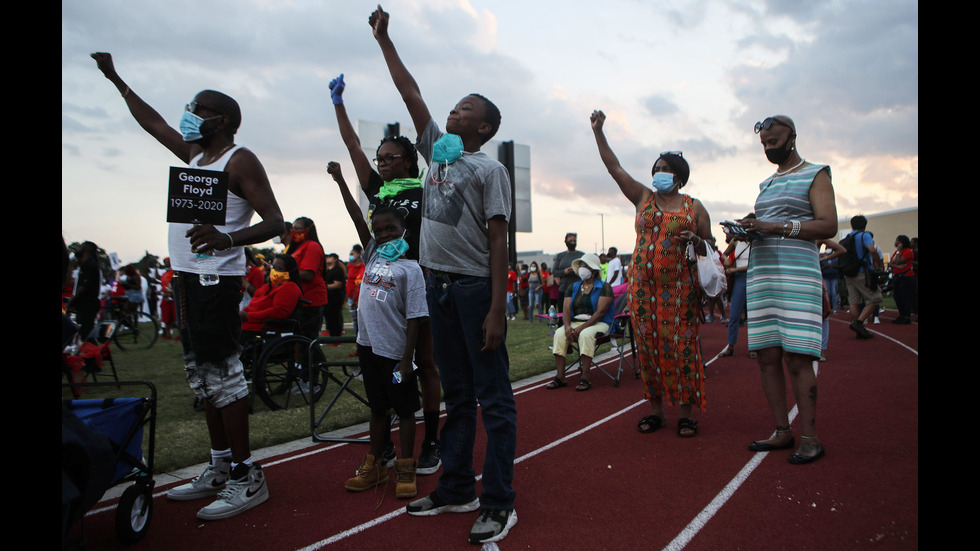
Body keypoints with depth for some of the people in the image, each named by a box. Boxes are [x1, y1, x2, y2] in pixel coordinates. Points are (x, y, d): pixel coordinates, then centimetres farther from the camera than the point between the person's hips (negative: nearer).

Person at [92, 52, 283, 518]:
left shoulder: (240, 161, -7)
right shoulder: (196, 154, 19)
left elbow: (274, 221, -17)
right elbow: (153, 122, 34)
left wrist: (227, 239, -33)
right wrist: (115, 78, 43)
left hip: (216, 279, -9)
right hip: (186, 276, 9)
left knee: (222, 373, -10)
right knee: (201, 376, 11)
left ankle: (246, 475, -4)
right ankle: (220, 467, 21)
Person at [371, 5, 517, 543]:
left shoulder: (490, 169, -5)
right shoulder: (436, 150, 15)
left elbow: (498, 241, -12)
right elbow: (411, 94, 21)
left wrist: (496, 311, -18)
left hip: (476, 286, -7)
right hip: (438, 283, 7)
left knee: (493, 397, -2)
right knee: (456, 394, 13)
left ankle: (498, 504, 4)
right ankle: (456, 489, 24)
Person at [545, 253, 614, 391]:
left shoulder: (604, 287, -2)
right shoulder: (574, 287, 15)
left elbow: (600, 312, -13)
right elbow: (566, 310, 5)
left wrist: (581, 328, -22)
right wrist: (567, 326, -17)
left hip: (598, 323, -5)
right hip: (575, 322, 5)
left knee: (586, 334, -36)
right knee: (559, 333, -24)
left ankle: (585, 379, -32)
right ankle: (560, 377, -24)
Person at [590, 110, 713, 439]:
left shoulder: (694, 208, 8)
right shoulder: (643, 198, 12)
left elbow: (710, 249, 10)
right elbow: (614, 167, 7)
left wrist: (696, 241, -13)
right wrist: (598, 131, 2)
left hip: (680, 287, -2)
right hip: (643, 285, 2)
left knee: (681, 346, -4)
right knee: (648, 346, 3)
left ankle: (686, 413, 5)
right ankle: (656, 409, 14)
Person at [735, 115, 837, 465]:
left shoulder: (815, 175, 4)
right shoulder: (766, 184, 23)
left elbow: (829, 226, -9)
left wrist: (778, 227, -18)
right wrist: (749, 228, 3)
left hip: (797, 274, -6)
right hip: (760, 275, 7)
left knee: (797, 356, -10)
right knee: (767, 357, 3)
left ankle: (809, 437, -3)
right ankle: (782, 432, 10)